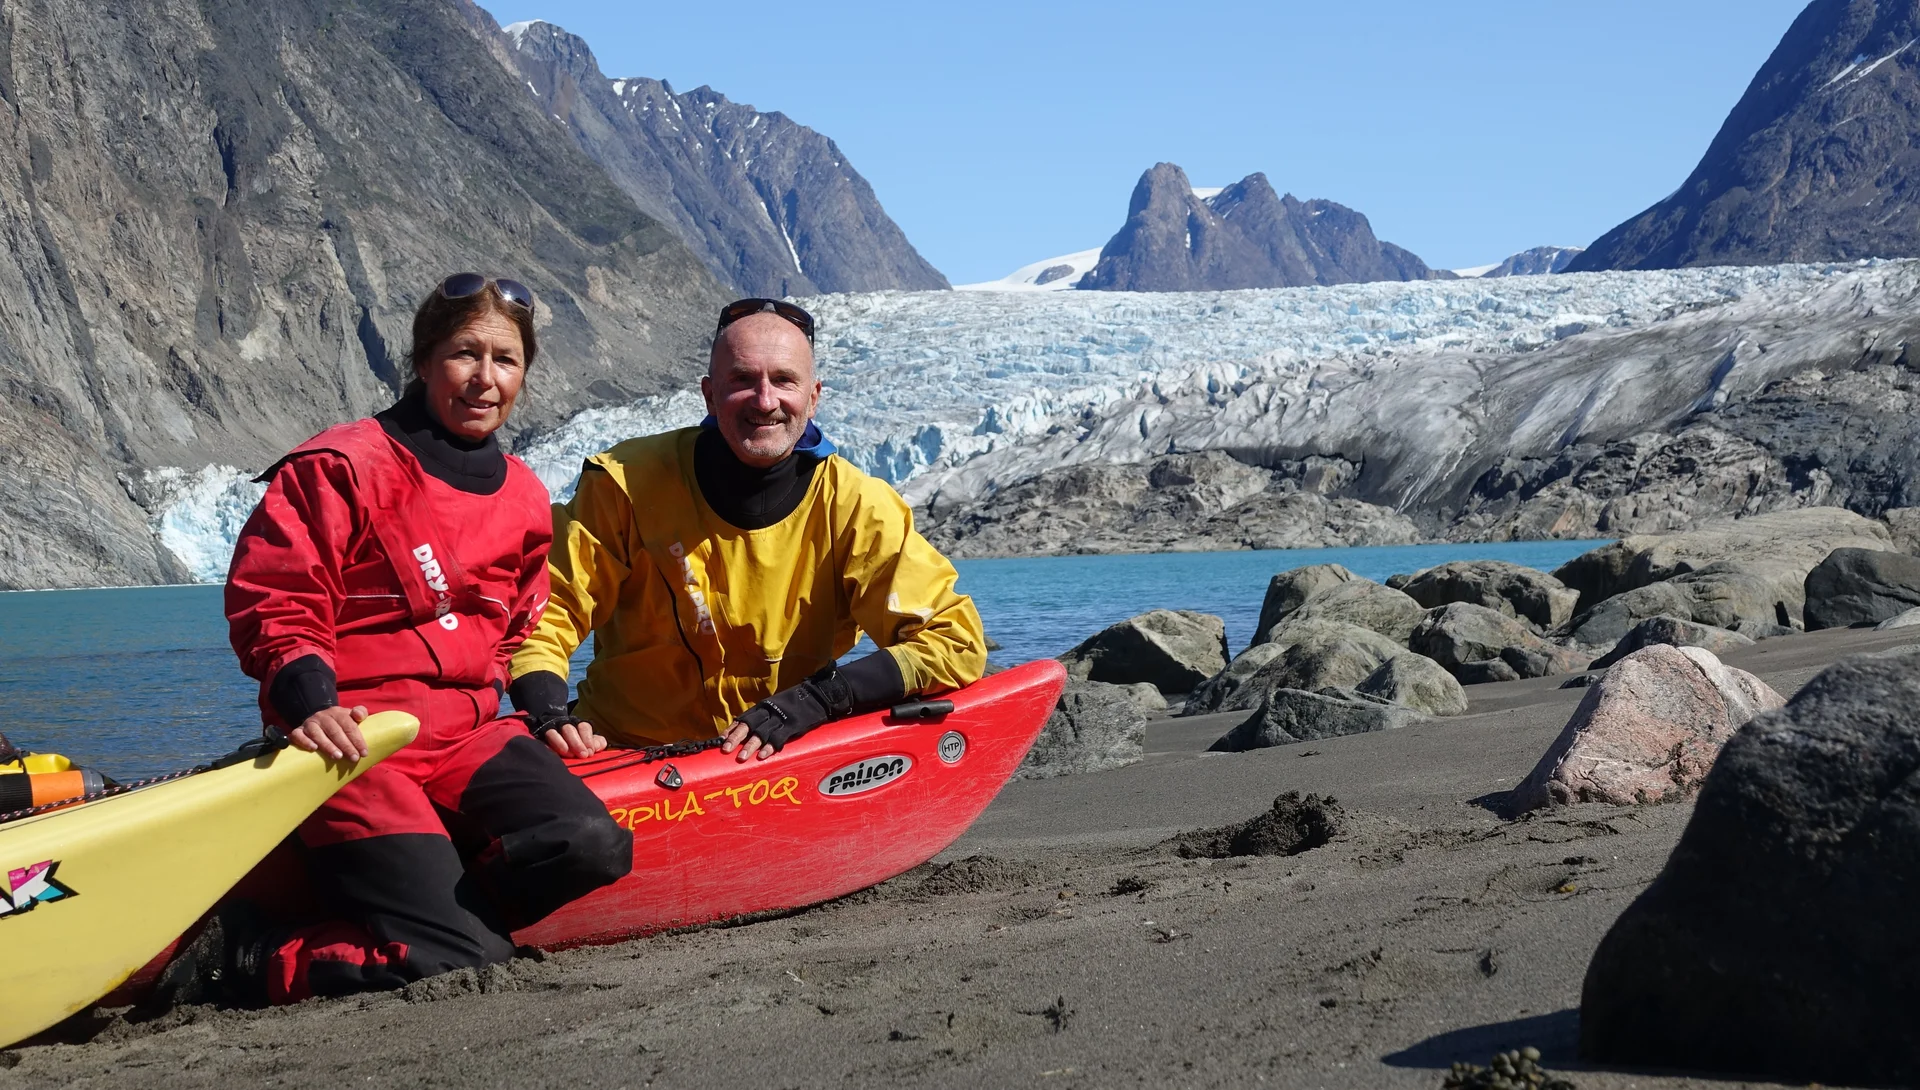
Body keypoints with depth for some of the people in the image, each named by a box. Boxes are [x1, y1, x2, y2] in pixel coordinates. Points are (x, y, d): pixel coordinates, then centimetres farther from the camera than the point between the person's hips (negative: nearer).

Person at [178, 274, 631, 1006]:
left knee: (591, 848, -25)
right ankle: (233, 959, -6)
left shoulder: (524, 500, 15)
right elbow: (271, 604, -6)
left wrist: (546, 714, 13)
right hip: (353, 739, -6)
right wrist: (310, 705, -21)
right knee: (458, 959, -23)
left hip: (467, 734, 6)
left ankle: (417, 899, -10)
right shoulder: (342, 470, -4)